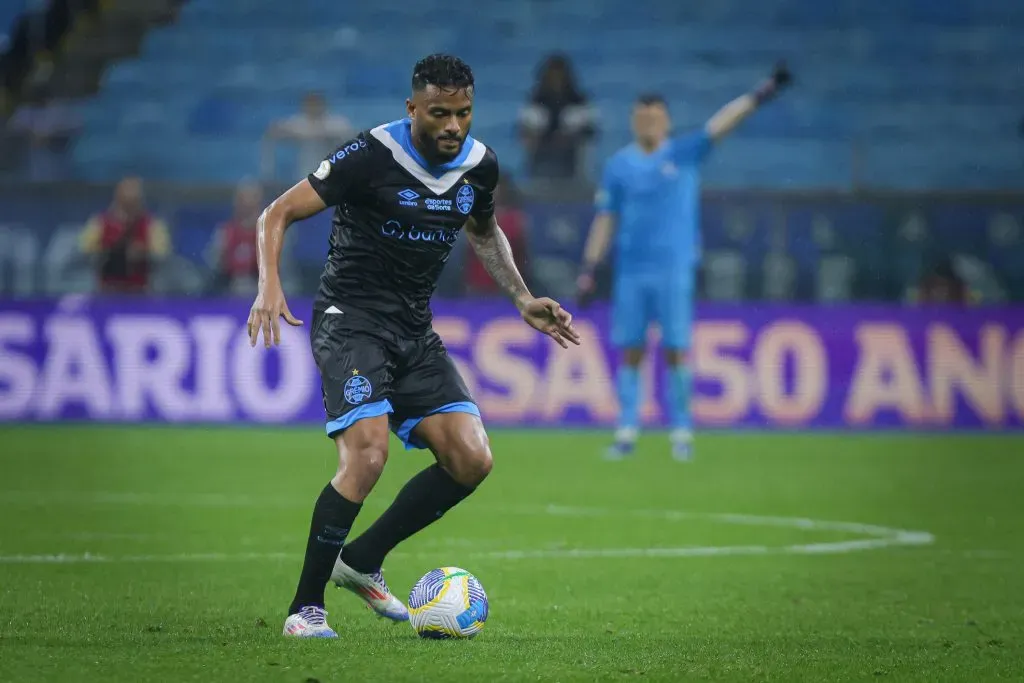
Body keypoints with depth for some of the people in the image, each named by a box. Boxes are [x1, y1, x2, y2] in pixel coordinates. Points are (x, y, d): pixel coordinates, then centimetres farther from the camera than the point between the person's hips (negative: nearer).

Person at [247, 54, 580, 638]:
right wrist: (270, 286, -28)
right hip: (351, 320, -6)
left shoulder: (480, 164, 2)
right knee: (368, 453, -26)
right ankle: (306, 607, -13)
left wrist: (523, 300, 15)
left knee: (472, 459, -8)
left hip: (415, 329, 6)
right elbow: (279, 213, -13)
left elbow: (484, 232, 25)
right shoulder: (373, 156, -16)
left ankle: (362, 561, 11)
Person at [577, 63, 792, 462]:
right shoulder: (619, 165, 7)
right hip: (630, 271, 2)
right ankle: (627, 432, 7)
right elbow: (605, 219, 10)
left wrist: (760, 95, -21)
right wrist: (589, 268, 6)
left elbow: (720, 125, -9)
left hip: (674, 269, -2)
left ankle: (681, 433, 3)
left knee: (676, 351, -2)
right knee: (630, 352, 3)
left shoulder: (684, 153, 3)